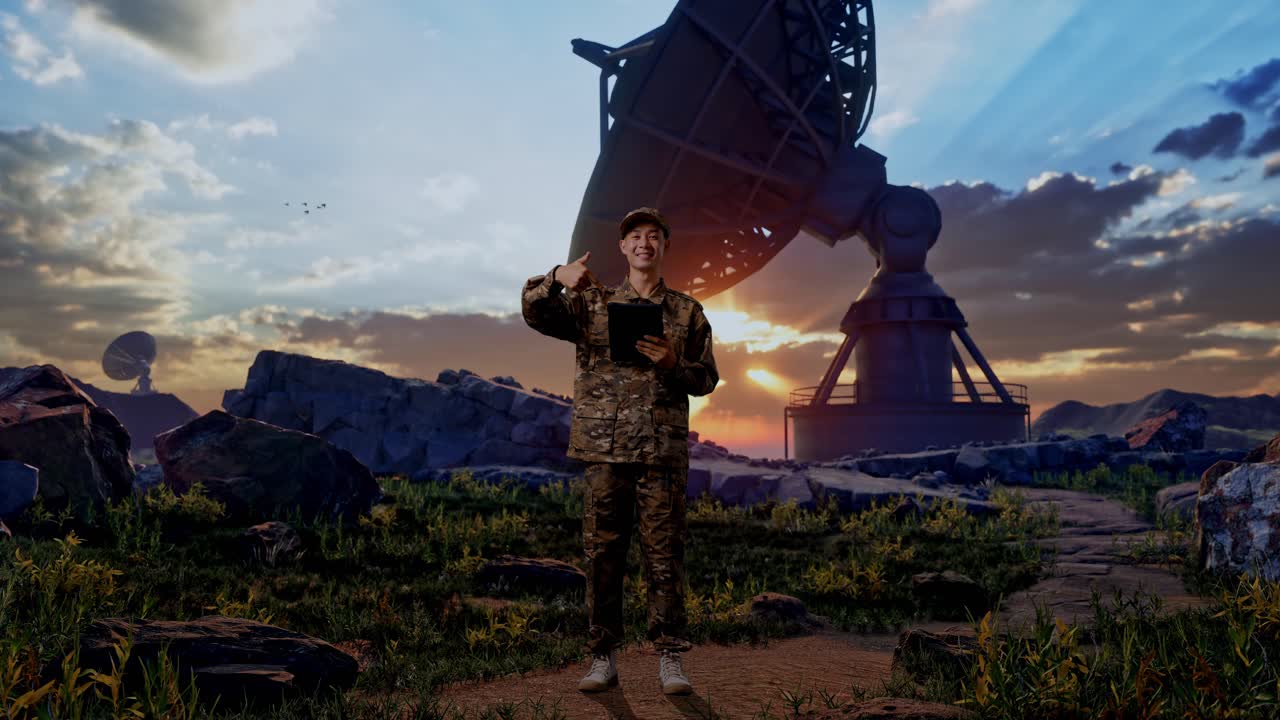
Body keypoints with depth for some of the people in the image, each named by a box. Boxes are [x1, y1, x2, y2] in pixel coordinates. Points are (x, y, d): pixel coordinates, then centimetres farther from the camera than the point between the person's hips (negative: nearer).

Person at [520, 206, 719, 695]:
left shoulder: (687, 312, 11)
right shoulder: (592, 302, 11)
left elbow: (707, 378, 11)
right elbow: (536, 314, -3)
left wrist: (673, 365, -10)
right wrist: (556, 279, -23)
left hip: (664, 451, 0)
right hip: (604, 448, 1)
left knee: (665, 555, 2)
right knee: (602, 554, 5)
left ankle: (670, 659, 12)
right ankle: (603, 658, 16)